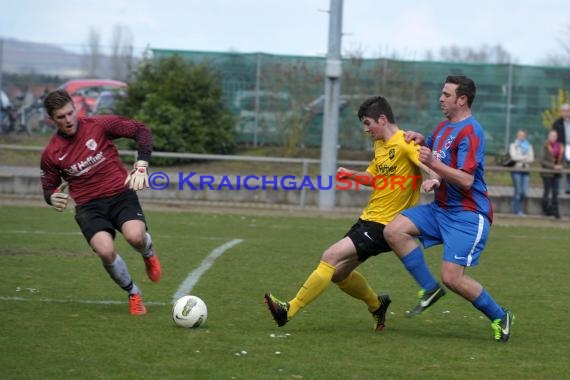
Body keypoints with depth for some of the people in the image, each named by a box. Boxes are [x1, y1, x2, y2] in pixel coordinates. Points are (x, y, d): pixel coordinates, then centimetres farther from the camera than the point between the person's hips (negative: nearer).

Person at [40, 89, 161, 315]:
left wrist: (141, 166, -10)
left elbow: (141, 131, 2)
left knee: (135, 236, -31)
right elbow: (49, 187, 15)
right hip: (89, 206, 1)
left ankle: (149, 255, 10)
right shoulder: (51, 154, 1)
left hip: (121, 194, -1)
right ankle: (133, 294, 2)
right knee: (105, 251, -27)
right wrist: (52, 198, -10)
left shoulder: (99, 126, -5)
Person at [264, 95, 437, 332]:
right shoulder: (380, 144, 13)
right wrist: (352, 175, 5)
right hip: (369, 218, 10)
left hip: (383, 225, -10)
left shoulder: (405, 144, -15)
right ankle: (377, 305, 36)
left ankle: (289, 310, -15)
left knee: (331, 257, -17)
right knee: (339, 273, 13)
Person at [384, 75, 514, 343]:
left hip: (467, 215, -9)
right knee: (394, 230, -11)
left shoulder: (470, 132, -16)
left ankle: (500, 317, 5)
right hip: (440, 208, 9)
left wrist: (433, 163, -29)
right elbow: (431, 154, 29)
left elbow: (466, 180, -23)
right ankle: (430, 288, 0)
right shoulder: (444, 126, 13)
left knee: (452, 277, -16)